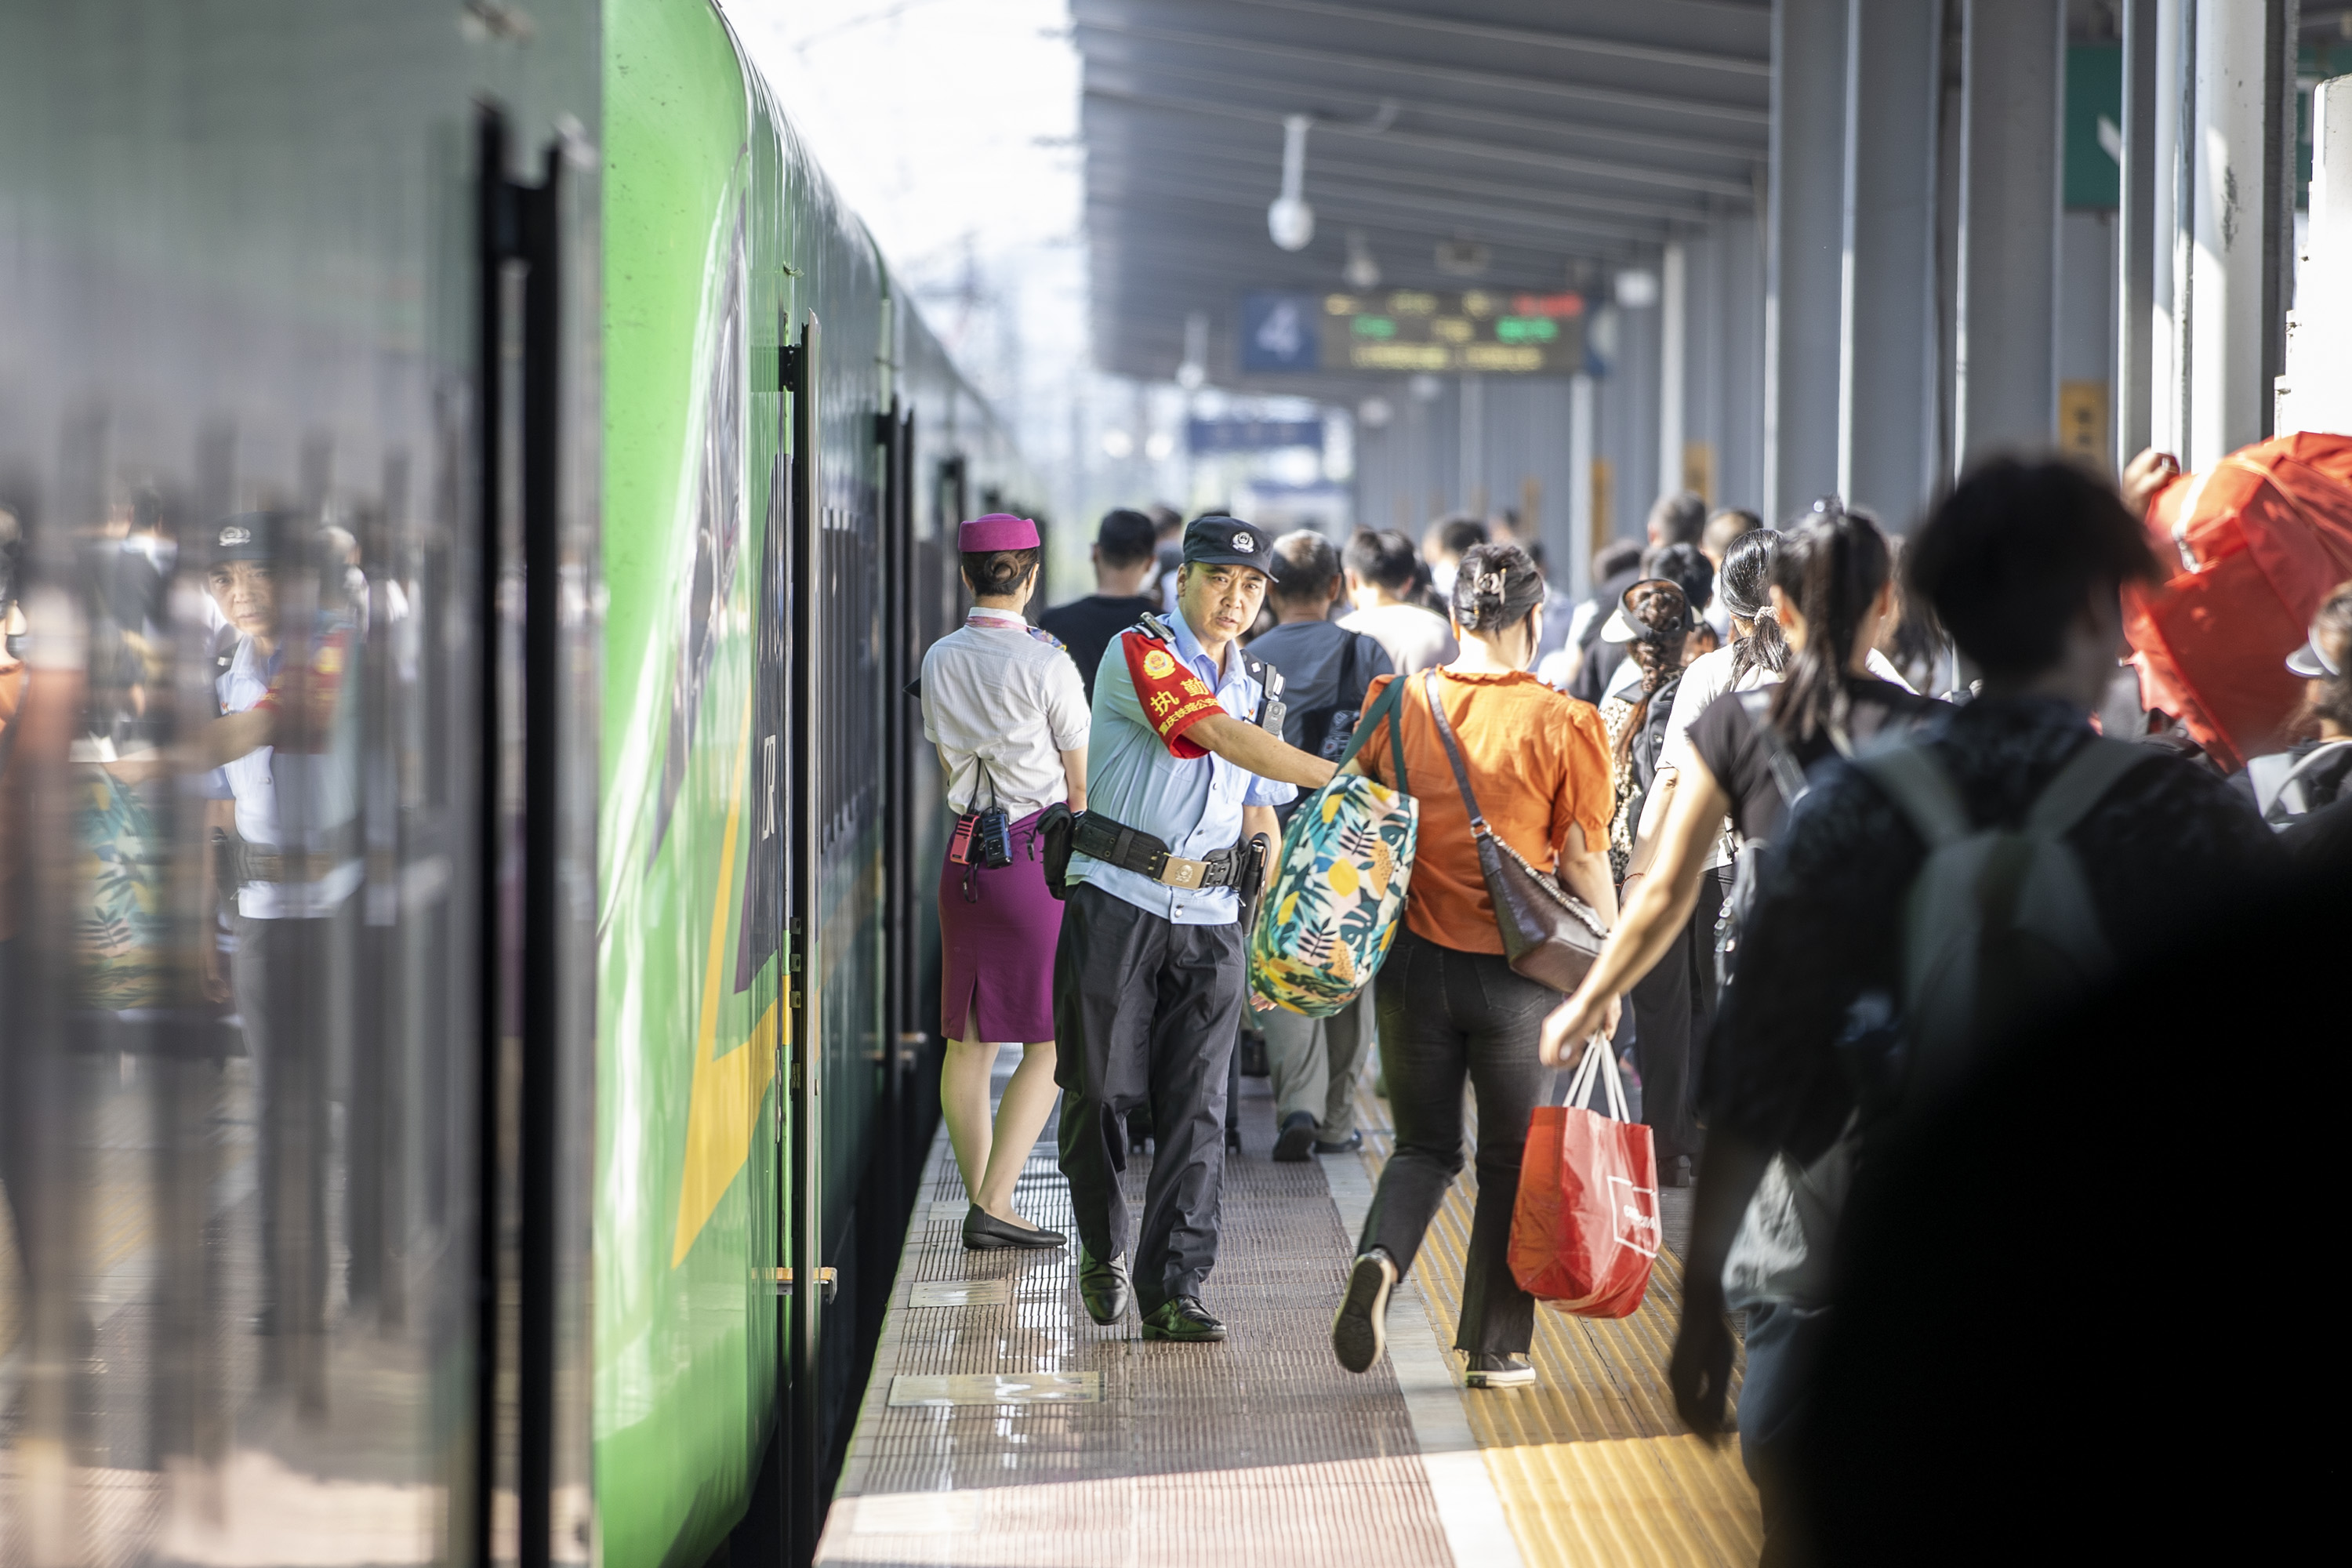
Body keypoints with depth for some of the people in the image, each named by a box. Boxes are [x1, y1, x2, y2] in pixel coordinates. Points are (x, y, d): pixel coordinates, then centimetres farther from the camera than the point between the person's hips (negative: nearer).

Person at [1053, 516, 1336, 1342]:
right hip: (1118, 900, -5)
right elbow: (1222, 737, -22)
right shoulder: (1141, 652, -7)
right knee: (1099, 1086, 1)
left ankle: (1173, 1289, -3)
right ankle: (1104, 1244, 25)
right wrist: (1338, 777, -30)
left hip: (1210, 915, 5)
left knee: (1195, 1106, -3)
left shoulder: (1255, 682, 15)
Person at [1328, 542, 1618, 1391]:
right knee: (1511, 1159, 13)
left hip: (1414, 962, 2)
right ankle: (1495, 1346, 17)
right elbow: (1583, 860, -7)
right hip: (1516, 971, -2)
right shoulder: (1563, 725, -10)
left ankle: (1380, 1258, -13)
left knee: (1425, 1147, 16)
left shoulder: (1399, 706, -1)